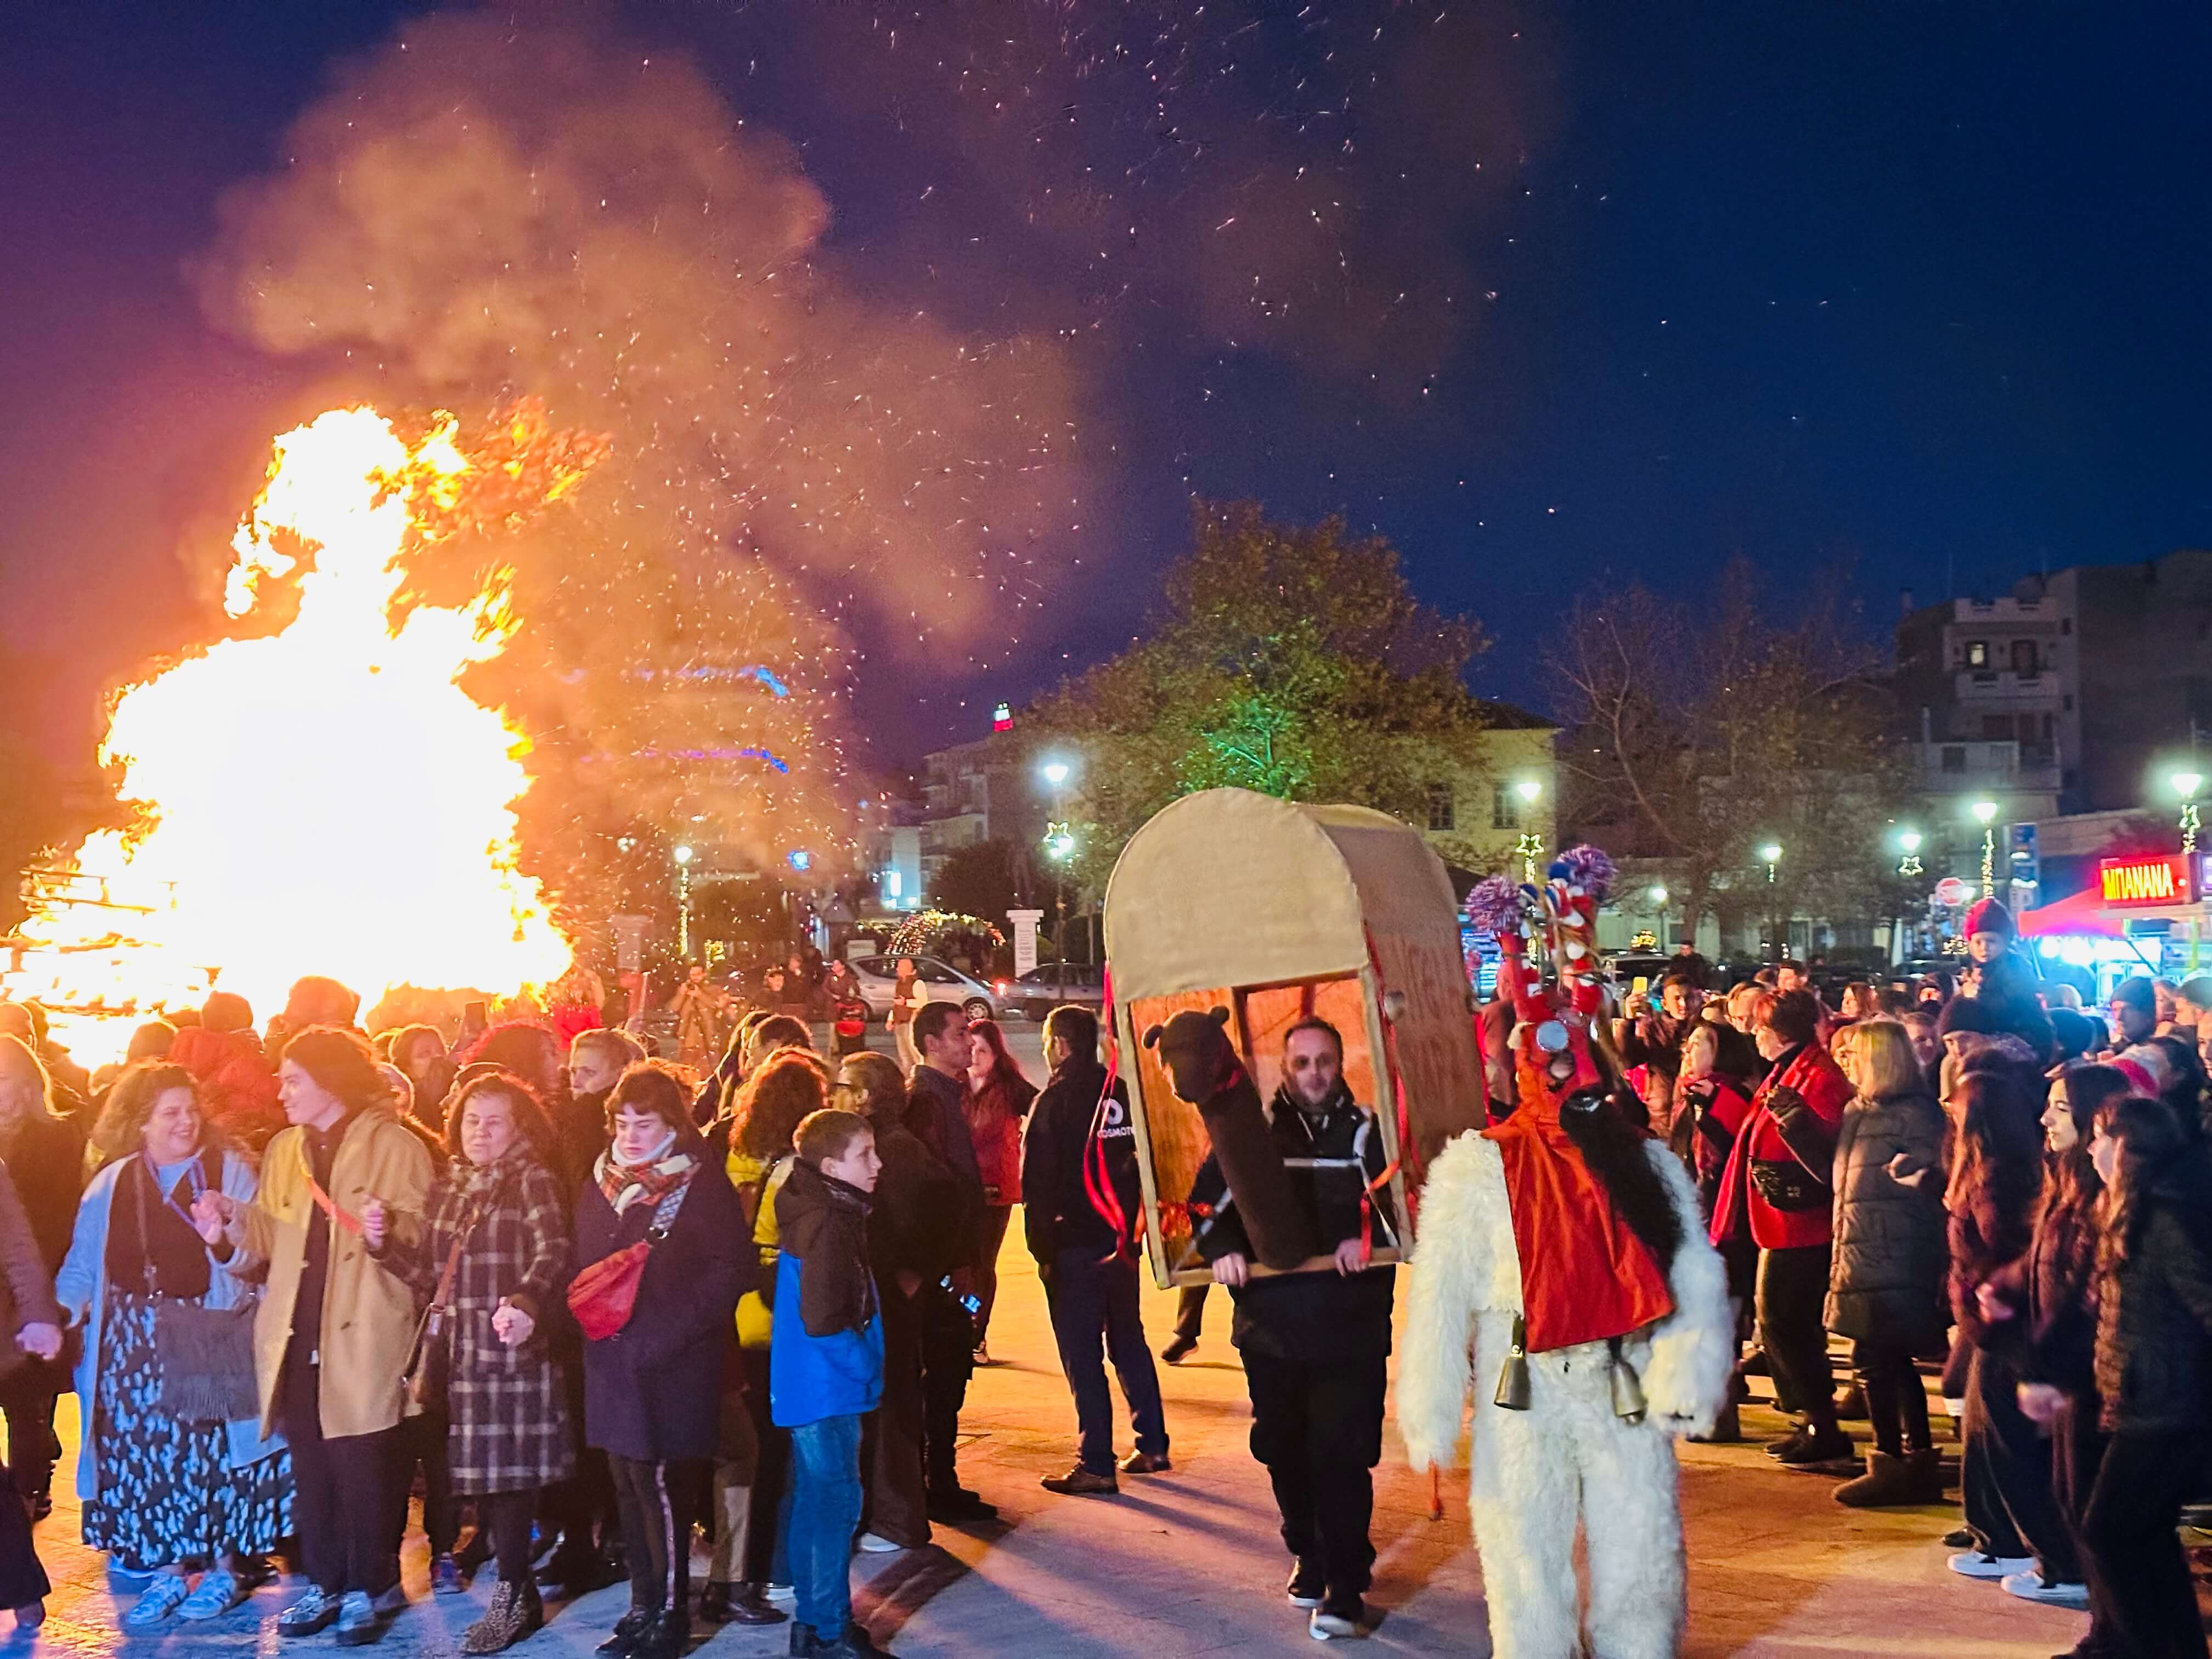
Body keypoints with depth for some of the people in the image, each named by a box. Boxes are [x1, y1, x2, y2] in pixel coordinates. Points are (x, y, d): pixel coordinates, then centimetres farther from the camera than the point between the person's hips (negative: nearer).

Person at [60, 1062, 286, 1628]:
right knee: (144, 1450, 4)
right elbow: (84, 1264, 11)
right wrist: (65, 1310, -2)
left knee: (215, 1448, 0)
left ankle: (227, 1566, 13)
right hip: (135, 1342, 3)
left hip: (210, 1337, -3)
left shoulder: (230, 1172, -1)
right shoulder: (111, 1185, 10)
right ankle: (168, 1569, 16)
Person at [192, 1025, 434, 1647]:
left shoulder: (395, 1147, -5)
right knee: (309, 1468, 11)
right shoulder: (284, 1150, 13)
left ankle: (365, 1590, 13)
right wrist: (230, 1228, -9)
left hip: (363, 1337, -5)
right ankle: (323, 1583, 24)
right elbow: (268, 1242, 10)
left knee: (363, 1468, 0)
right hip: (296, 1336, 5)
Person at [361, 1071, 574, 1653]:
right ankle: (518, 1592, 18)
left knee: (507, 1468, -5)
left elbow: (553, 1254, -19)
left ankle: (513, 1599, 4)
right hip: (457, 1349, 6)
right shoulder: (446, 1189, 17)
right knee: (480, 1469, 7)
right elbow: (427, 1276, 17)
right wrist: (384, 1243, 0)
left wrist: (526, 1302, -38)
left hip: (512, 1347, -6)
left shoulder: (533, 1182, -3)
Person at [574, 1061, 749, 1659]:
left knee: (661, 1485, -5)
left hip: (675, 1366, -7)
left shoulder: (702, 1184, -9)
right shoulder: (603, 1181, 11)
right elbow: (581, 1265, 20)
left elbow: (731, 1271, -13)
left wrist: (668, 1329, -19)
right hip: (613, 1363, 7)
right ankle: (644, 1604, 25)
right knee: (628, 1486, 13)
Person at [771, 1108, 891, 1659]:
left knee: (813, 1503, 15)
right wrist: (865, 1364, -13)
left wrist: (866, 1364, 16)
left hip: (807, 1387, 10)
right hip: (826, 1389, -10)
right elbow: (821, 1320, -25)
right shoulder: (828, 1225, -20)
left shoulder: (820, 1214, 10)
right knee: (837, 1503, -3)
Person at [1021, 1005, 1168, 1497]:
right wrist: (1131, 1226, 17)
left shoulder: (1056, 1099, -12)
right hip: (1120, 1242, 7)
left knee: (1082, 1355, -3)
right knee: (1129, 1342, 18)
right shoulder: (1122, 1093, 6)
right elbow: (1142, 1163, 11)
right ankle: (1152, 1445, 23)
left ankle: (1097, 1465, -2)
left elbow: (1037, 1182, -13)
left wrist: (1042, 1248, -8)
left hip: (1074, 1246, -7)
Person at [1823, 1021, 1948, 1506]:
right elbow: (1836, 1173, 21)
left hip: (1893, 1259, -9)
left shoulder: (1915, 1113, -14)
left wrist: (1918, 1173, -39)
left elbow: (1934, 1178, -19)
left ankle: (1890, 1464, 3)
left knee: (1873, 1357, -6)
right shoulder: (1858, 1111, 14)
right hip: (1864, 1254, 9)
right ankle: (1918, 1461, 21)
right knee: (1893, 1360, 13)